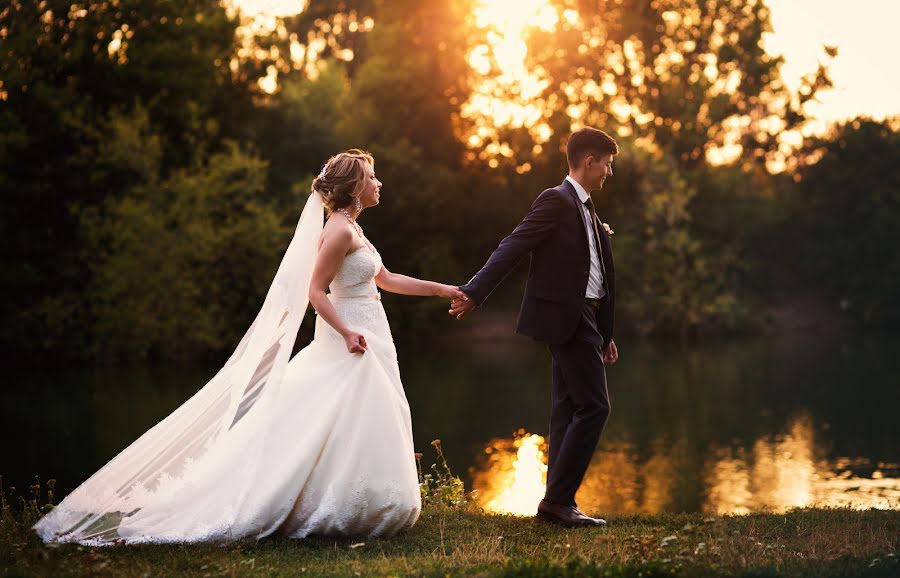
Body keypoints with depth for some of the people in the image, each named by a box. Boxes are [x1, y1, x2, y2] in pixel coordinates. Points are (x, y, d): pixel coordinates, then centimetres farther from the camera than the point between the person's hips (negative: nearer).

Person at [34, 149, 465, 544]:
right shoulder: (340, 230, -14)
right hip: (350, 345, -10)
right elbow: (316, 291, -18)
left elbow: (385, 279, 24)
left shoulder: (350, 228, 16)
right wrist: (347, 332, -25)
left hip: (365, 342, 10)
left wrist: (440, 289, 25)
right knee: (346, 433, -9)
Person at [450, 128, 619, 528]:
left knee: (568, 410, 10)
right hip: (566, 318, -10)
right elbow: (512, 248, -16)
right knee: (593, 406, -11)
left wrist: (606, 335, 24)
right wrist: (473, 293, -25)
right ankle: (558, 499, -8)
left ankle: (558, 503, 15)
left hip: (580, 319, 10)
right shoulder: (556, 200, -8)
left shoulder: (586, 211, 20)